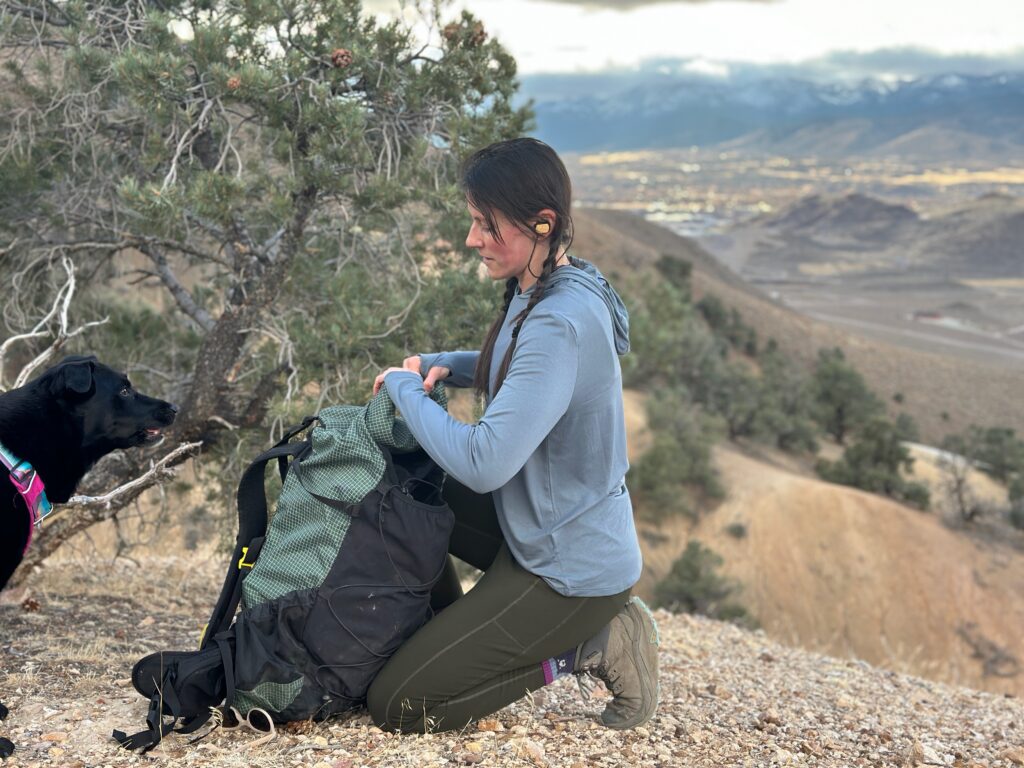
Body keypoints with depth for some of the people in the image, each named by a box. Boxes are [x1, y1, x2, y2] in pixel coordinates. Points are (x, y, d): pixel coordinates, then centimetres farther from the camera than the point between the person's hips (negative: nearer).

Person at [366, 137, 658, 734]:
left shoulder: (560, 323, -29)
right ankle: (458, 642, 24)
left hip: (571, 568, -10)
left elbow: (485, 463, -32)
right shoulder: (542, 292, 2)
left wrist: (406, 388, -16)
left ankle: (588, 648, -1)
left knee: (395, 706, -7)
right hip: (548, 530, 10)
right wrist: (442, 366, 5)